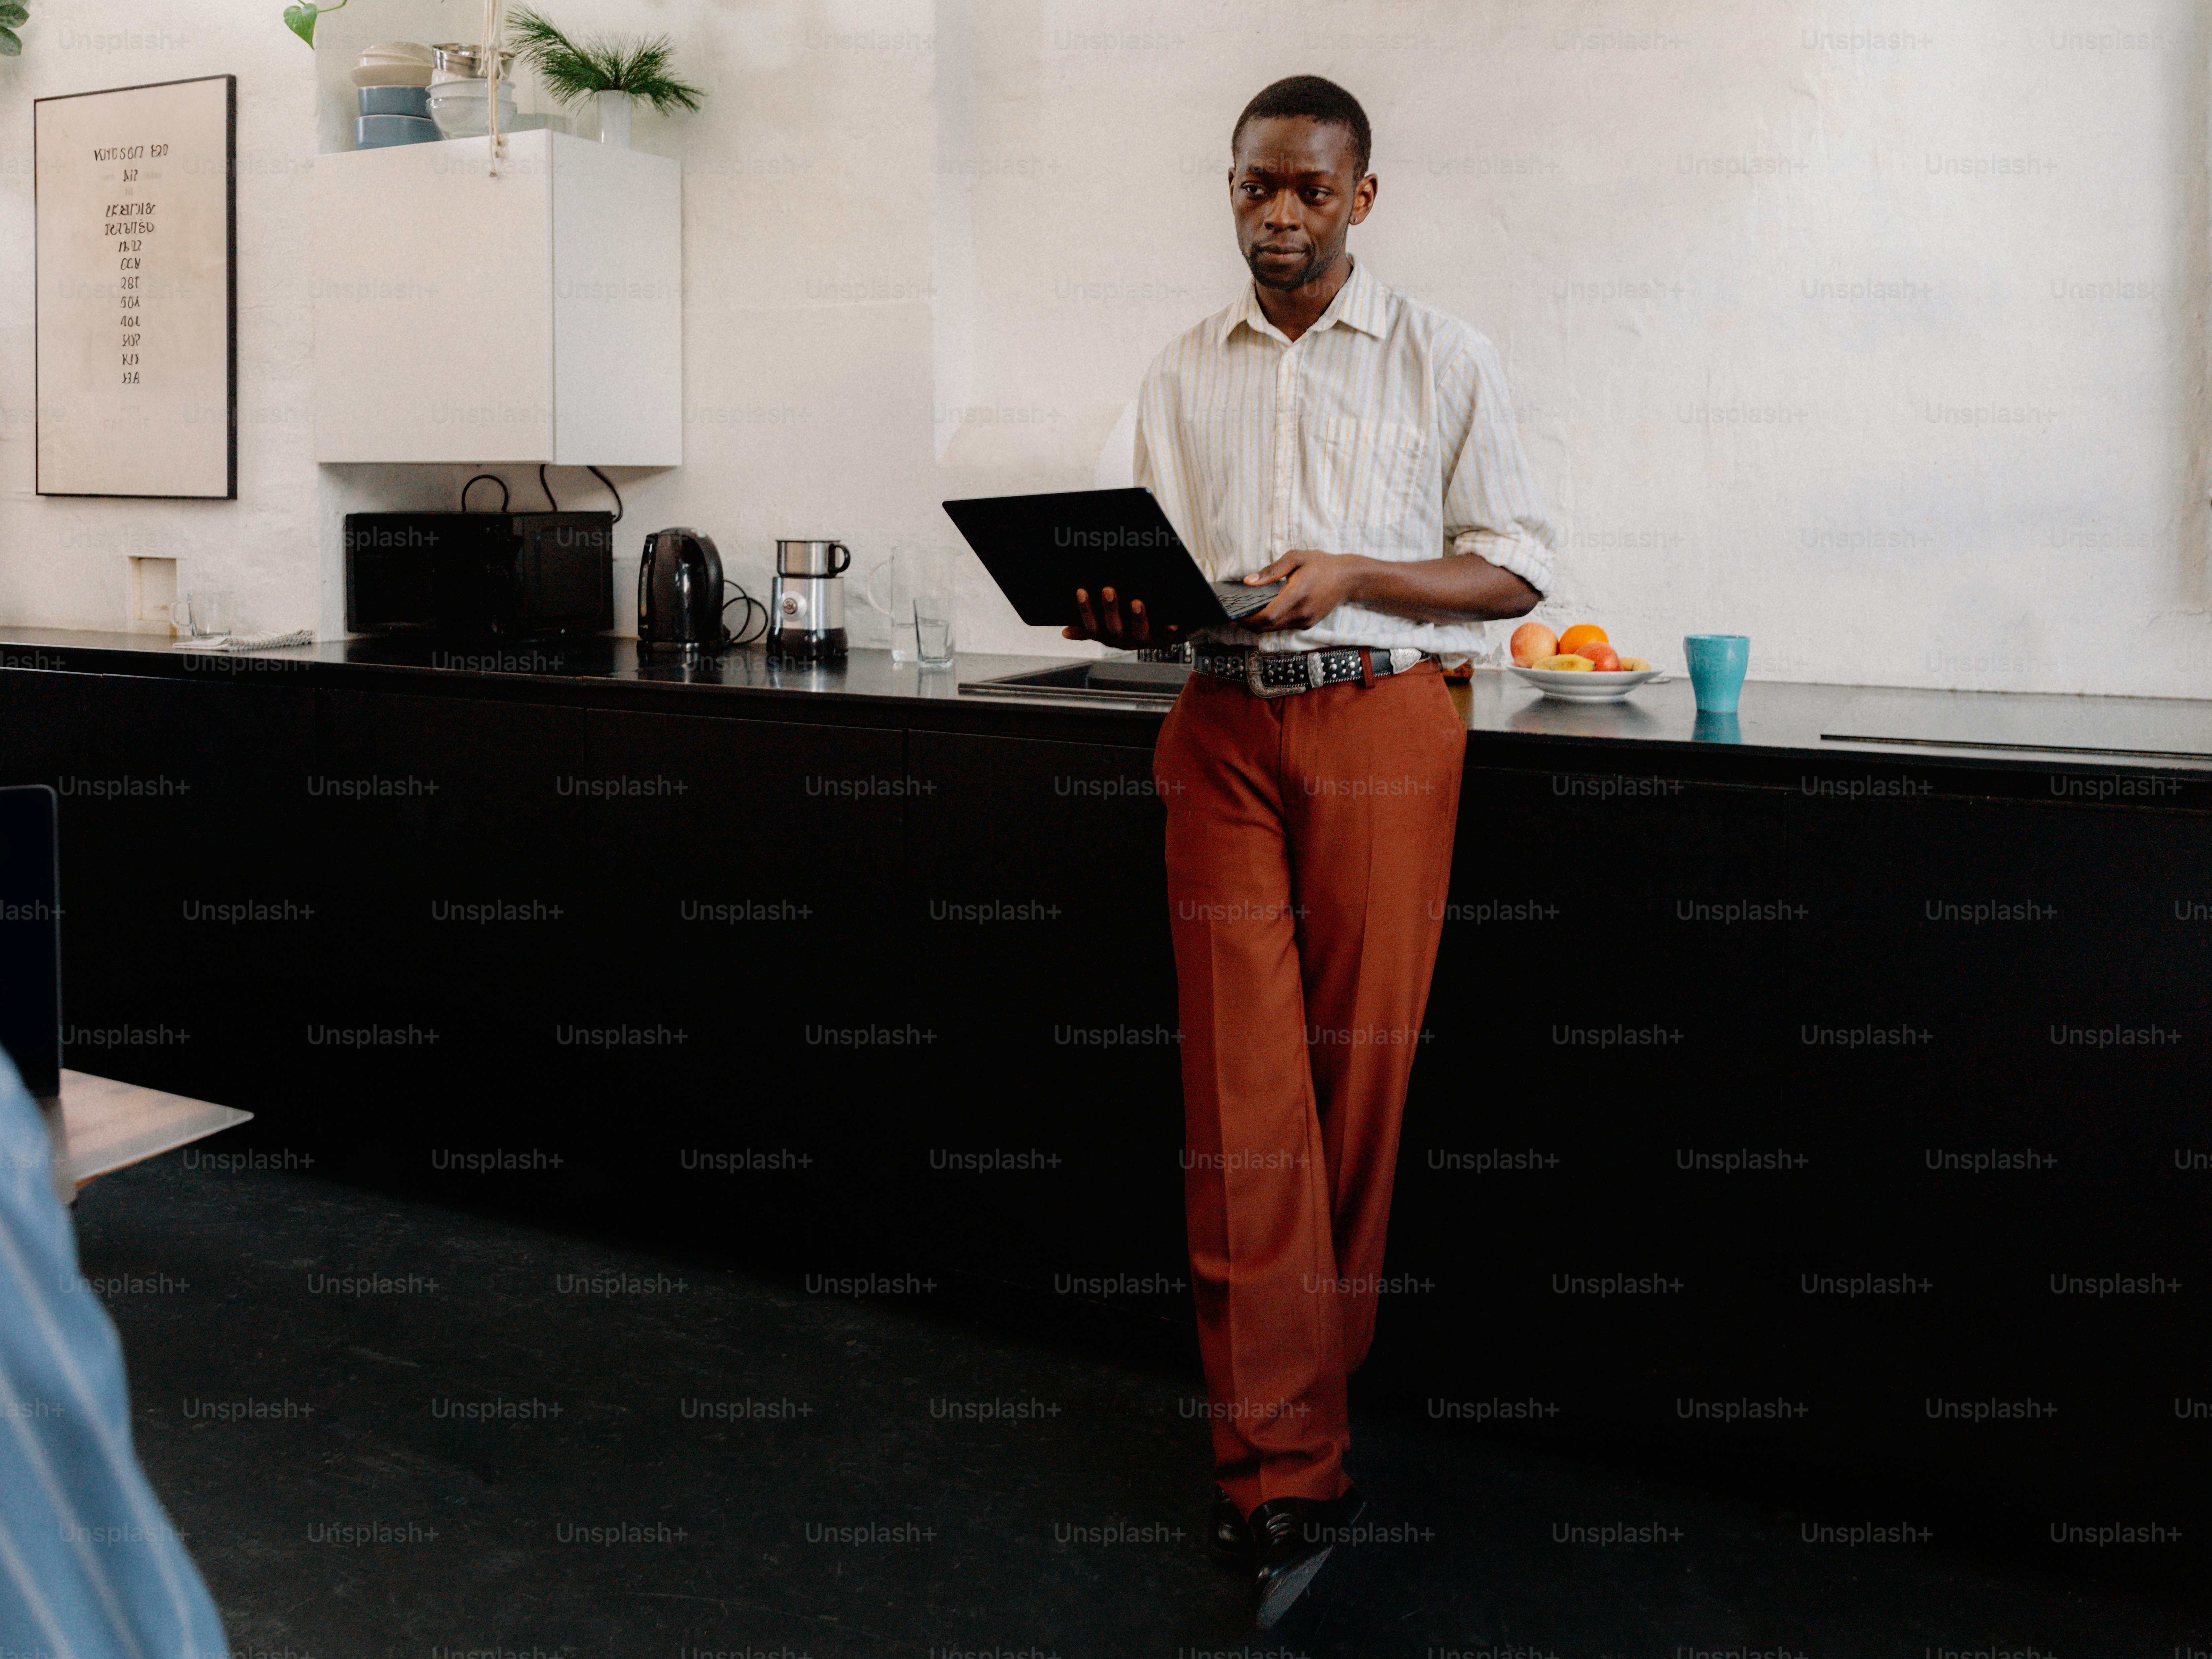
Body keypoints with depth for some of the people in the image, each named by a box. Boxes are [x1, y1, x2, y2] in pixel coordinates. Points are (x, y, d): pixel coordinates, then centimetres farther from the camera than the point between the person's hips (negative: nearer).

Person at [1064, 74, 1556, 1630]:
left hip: (1380, 715, -2)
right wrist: (1126, 612, -5)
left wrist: (1351, 575, -13)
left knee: (1356, 1073, 1)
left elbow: (1515, 569, 2)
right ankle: (1288, 1466, 1)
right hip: (1223, 726, 2)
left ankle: (1302, 1387, 21)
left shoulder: (1440, 356, 5)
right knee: (1241, 1080, -5)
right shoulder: (1185, 375, 15)